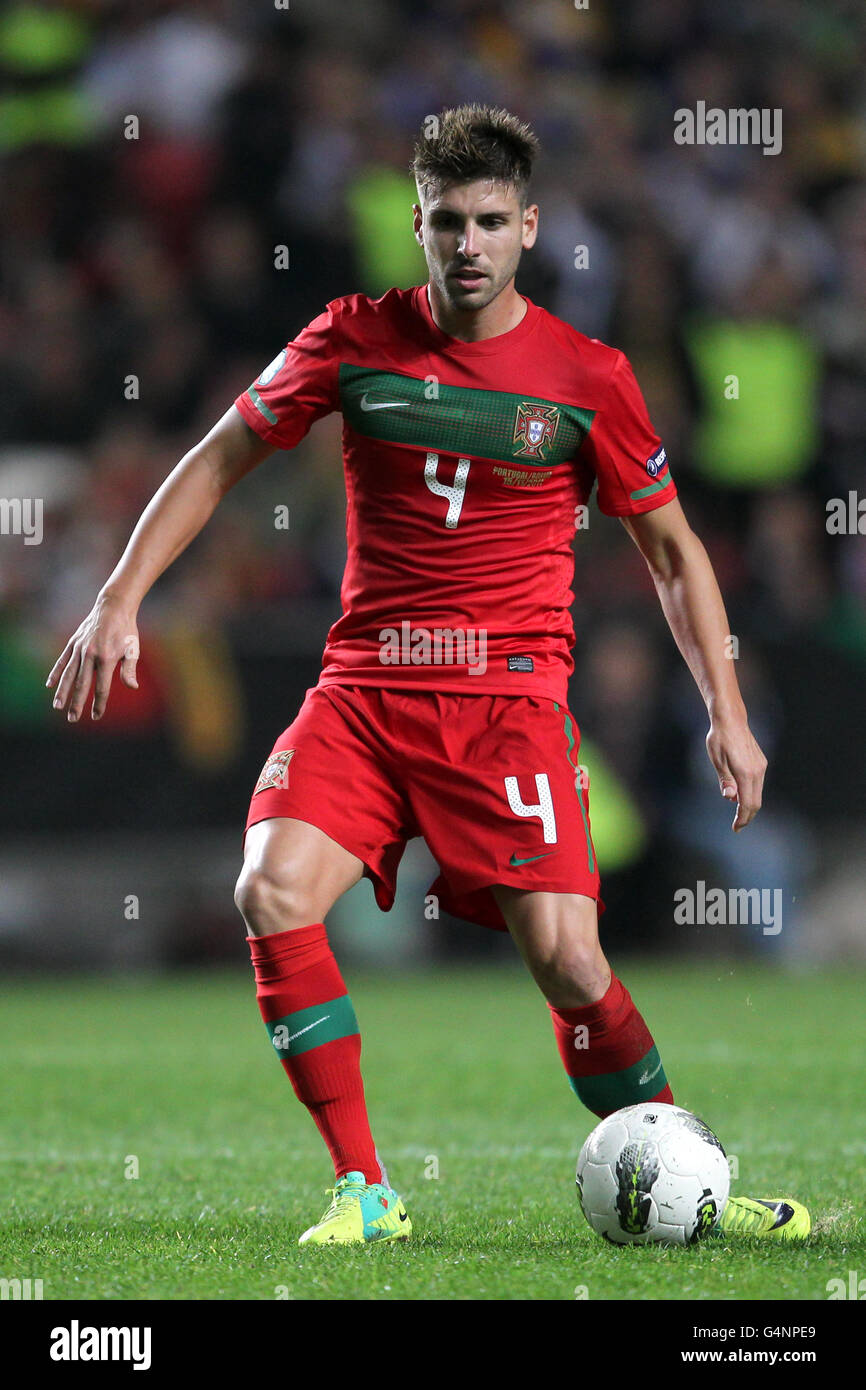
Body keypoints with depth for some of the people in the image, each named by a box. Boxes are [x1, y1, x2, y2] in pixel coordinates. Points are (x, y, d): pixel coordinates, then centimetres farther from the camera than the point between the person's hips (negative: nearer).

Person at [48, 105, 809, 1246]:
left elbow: (672, 550, 10)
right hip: (364, 685, 2)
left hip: (511, 693, -2)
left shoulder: (588, 378, 0)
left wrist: (726, 711, 4)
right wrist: (121, 600, 5)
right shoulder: (355, 339, 3)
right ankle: (364, 1192, -12)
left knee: (566, 959, -16)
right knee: (273, 894, -22)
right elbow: (223, 456, 12)